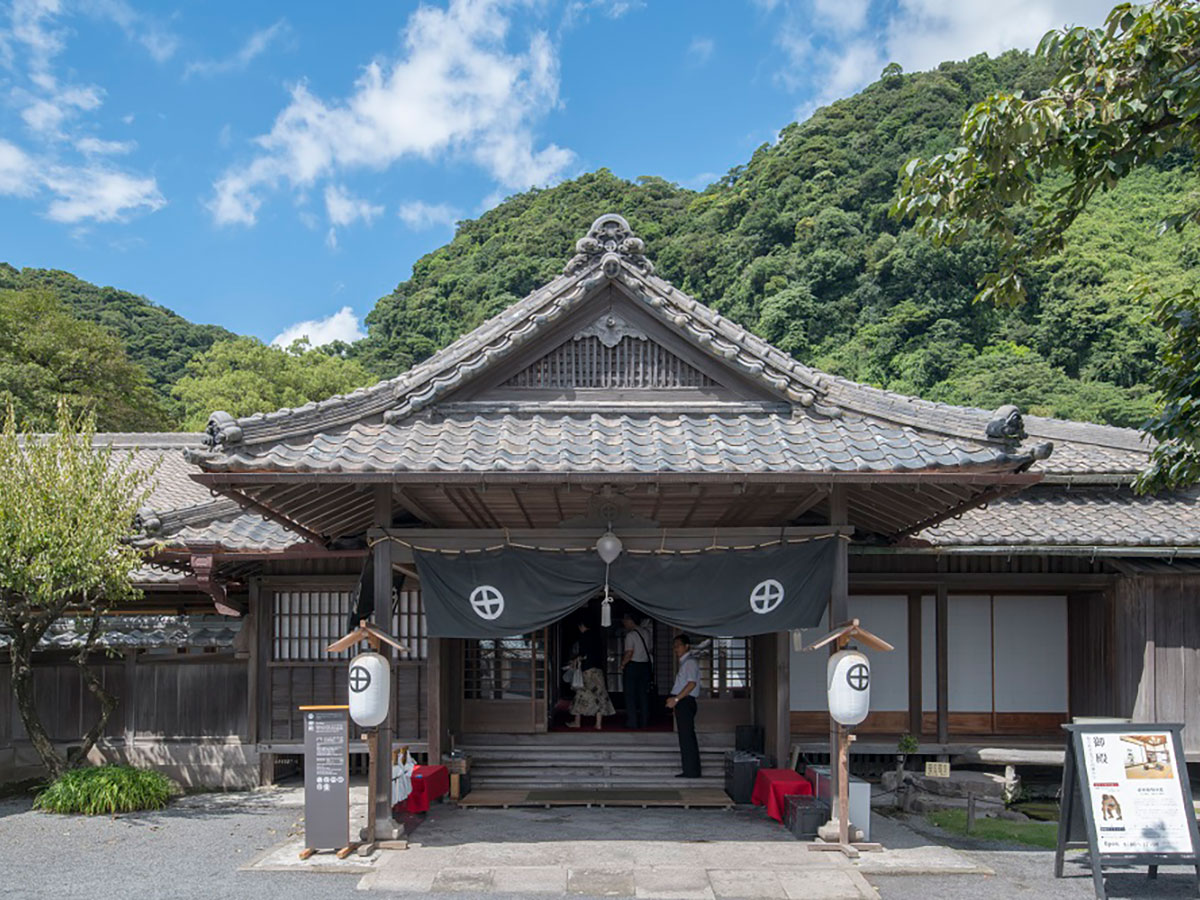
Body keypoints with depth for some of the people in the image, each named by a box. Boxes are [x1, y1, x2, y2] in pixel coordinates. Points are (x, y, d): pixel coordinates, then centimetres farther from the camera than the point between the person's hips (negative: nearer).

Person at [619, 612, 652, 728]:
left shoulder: (630, 635, -14)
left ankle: (632, 722, 0)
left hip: (633, 666, -6)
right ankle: (644, 721, 14)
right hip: (645, 664, 7)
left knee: (630, 695, 1)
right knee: (644, 694, 11)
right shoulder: (645, 631, 7)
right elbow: (648, 649, 12)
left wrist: (622, 664, -6)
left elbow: (629, 653, -19)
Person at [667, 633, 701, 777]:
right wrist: (674, 698, 13)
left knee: (687, 737, -9)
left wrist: (676, 699, -22)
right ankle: (690, 770, 14)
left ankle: (691, 771, -7)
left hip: (686, 702, -10)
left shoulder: (690, 662, -10)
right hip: (682, 702, 10)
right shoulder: (684, 662, 20)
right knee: (686, 737, 11)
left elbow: (692, 683, -21)